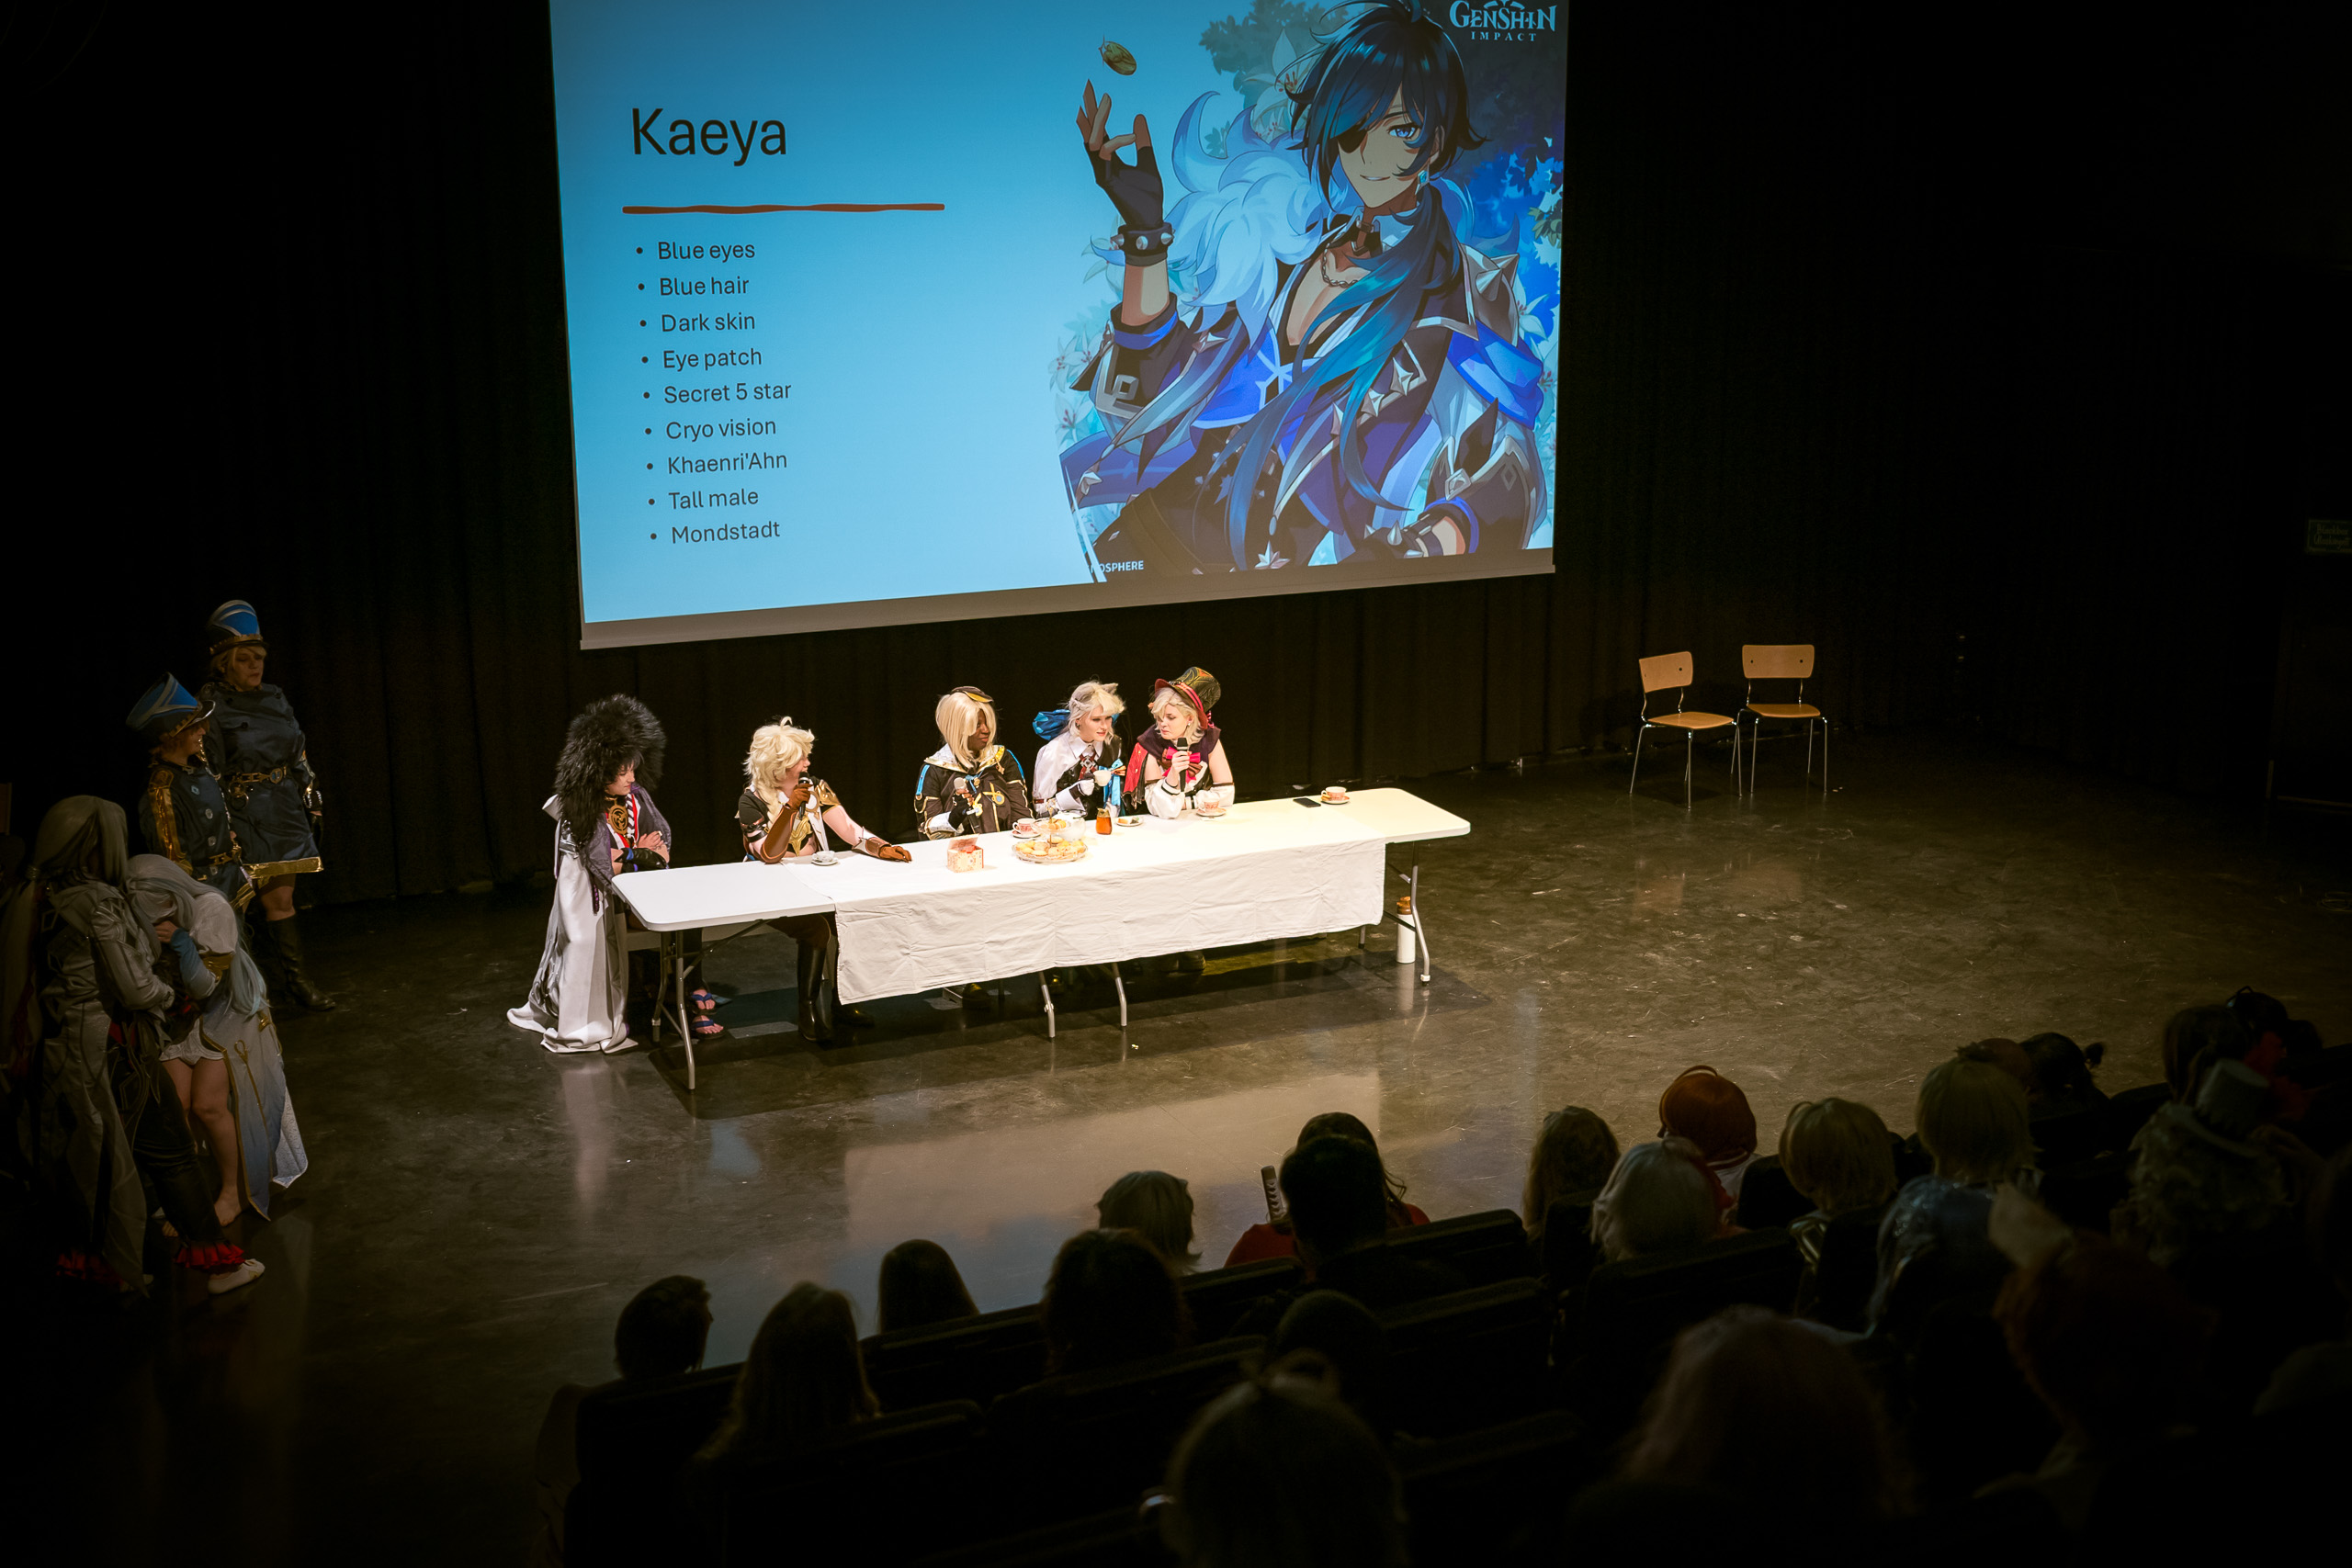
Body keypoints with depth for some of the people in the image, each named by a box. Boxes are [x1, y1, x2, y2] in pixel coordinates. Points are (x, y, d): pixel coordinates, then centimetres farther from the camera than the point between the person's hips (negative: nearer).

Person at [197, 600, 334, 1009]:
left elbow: (300, 754, 17)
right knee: (278, 899, -5)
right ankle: (297, 980, 4)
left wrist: (310, 799, 14)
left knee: (277, 895, 6)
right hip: (247, 814, -5)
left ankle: (275, 972, 15)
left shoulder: (275, 699, 10)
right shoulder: (211, 707, -8)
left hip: (286, 809, 5)